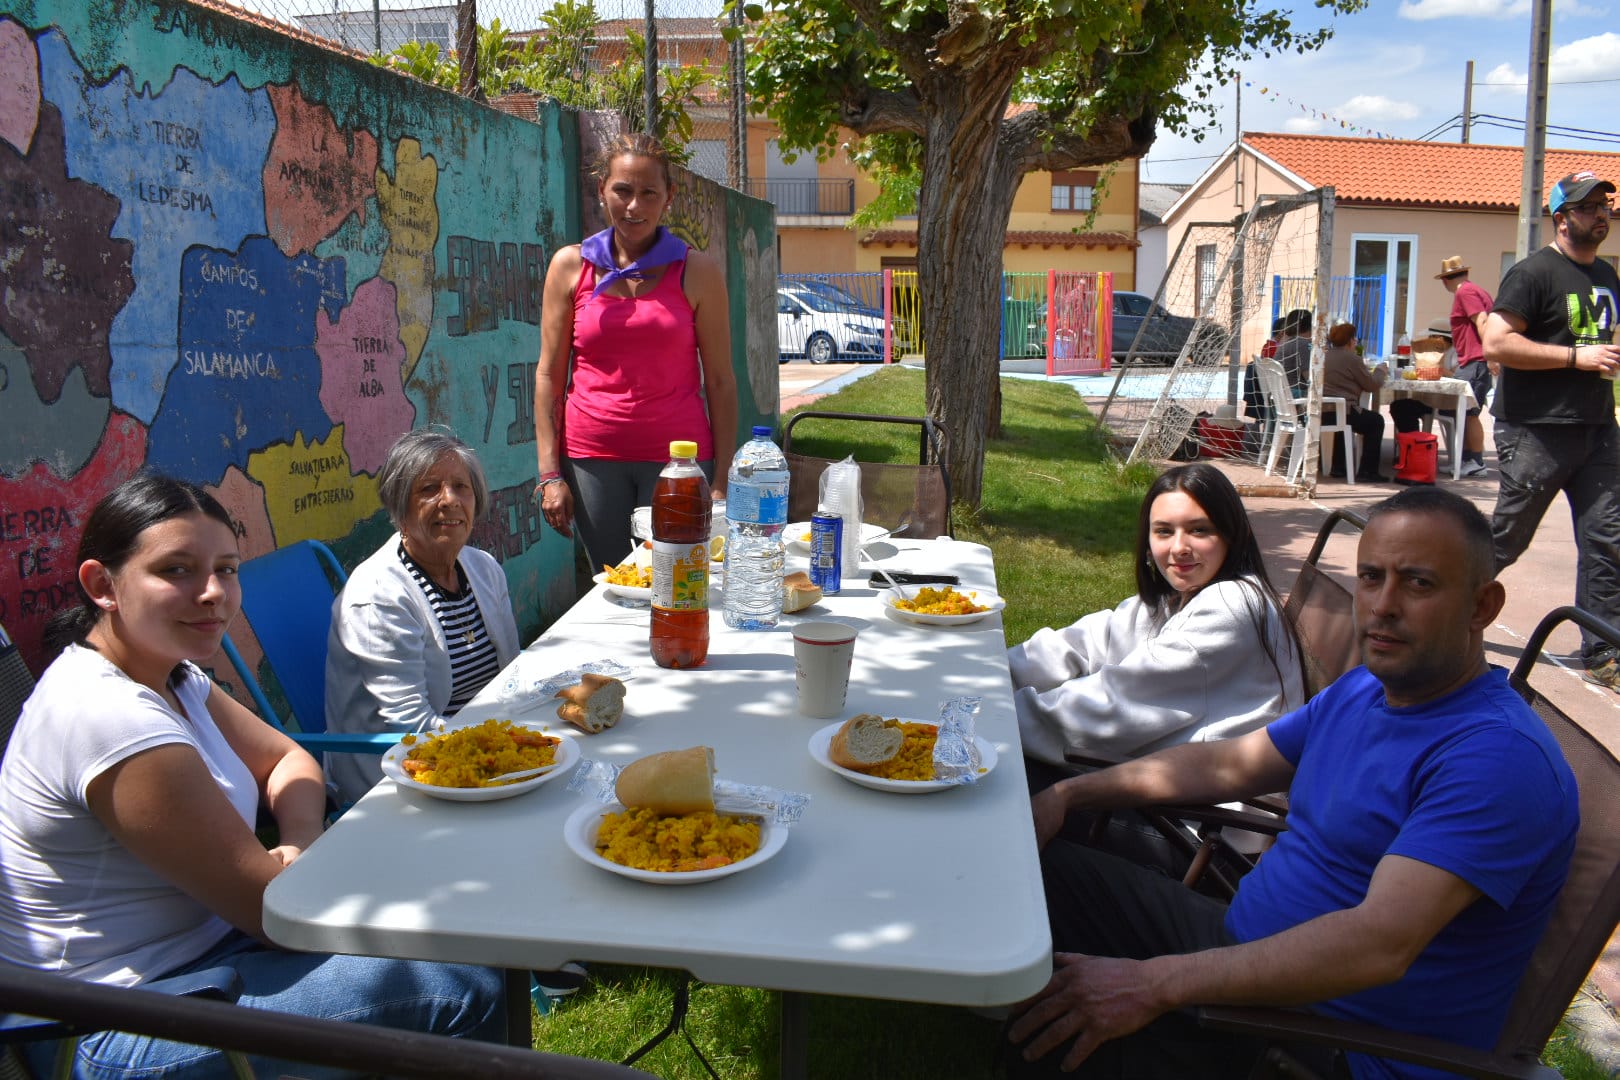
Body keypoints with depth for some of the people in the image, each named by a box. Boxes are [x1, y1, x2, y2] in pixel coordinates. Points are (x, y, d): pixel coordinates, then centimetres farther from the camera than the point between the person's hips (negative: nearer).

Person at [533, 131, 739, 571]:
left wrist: (721, 481, -4)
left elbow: (720, 382, 2)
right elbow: (549, 375, 7)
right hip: (592, 458, 1)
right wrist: (549, 473, 0)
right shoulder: (570, 265, 6)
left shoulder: (697, 272, 3)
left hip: (678, 457, -1)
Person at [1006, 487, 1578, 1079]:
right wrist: (1069, 795, 8)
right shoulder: (1362, 690, 6)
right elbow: (1228, 764, 16)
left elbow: (1379, 945, -34)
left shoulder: (1499, 754, -24)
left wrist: (1155, 984, -36)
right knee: (1038, 868, 9)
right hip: (1243, 940, 9)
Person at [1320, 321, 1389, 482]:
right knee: (1376, 420, 14)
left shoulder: (1323, 355, 14)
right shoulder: (1351, 358, -9)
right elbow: (1372, 385, -2)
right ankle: (1367, 471, 10)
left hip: (1319, 412, 8)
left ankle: (1338, 467, 36)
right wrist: (1381, 371, 17)